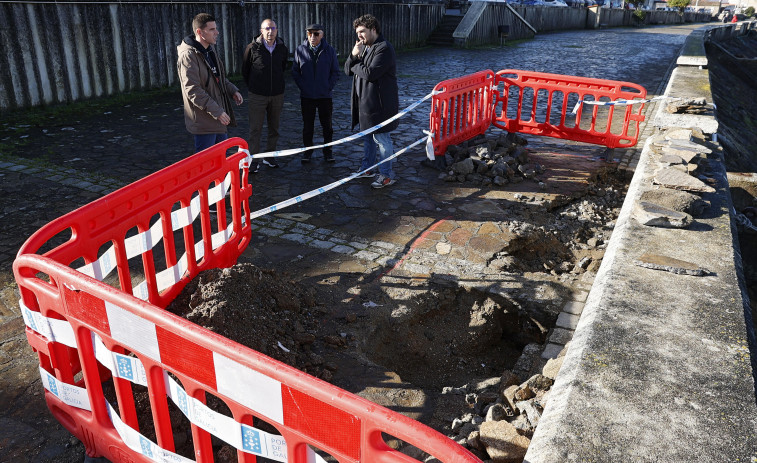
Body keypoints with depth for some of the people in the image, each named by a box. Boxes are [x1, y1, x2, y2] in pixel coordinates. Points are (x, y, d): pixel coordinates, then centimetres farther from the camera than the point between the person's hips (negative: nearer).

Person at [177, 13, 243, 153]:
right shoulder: (188, 55, -18)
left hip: (219, 116, 9)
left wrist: (232, 90, 7)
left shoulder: (210, 50, 12)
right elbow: (193, 91, -23)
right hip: (204, 120, -9)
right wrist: (216, 111, -25)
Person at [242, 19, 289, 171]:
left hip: (277, 95, 4)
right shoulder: (253, 48, -8)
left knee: (274, 128, 11)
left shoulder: (283, 49, 2)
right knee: (255, 129, -2)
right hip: (257, 95, -4)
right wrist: (253, 87, 12)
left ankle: (269, 156, 24)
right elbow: (245, 70, 4)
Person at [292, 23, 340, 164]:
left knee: (327, 126, 9)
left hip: (325, 96, 0)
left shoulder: (330, 50, -1)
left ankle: (327, 151, 23)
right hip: (306, 96, 0)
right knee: (307, 126, 9)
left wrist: (328, 87, -6)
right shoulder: (300, 50, -1)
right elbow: (295, 71, 5)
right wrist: (303, 87, -5)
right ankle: (308, 150, 24)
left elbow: (335, 72, 3)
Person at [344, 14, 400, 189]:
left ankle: (386, 175, 9)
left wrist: (355, 66, -8)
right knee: (368, 137, 20)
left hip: (379, 104, -10)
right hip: (365, 102, 10)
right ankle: (367, 168, 35)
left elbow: (370, 73, -26)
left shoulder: (384, 49, -16)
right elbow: (348, 70, 10)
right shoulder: (363, 47, 15)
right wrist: (353, 55, -9)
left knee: (382, 139, -2)